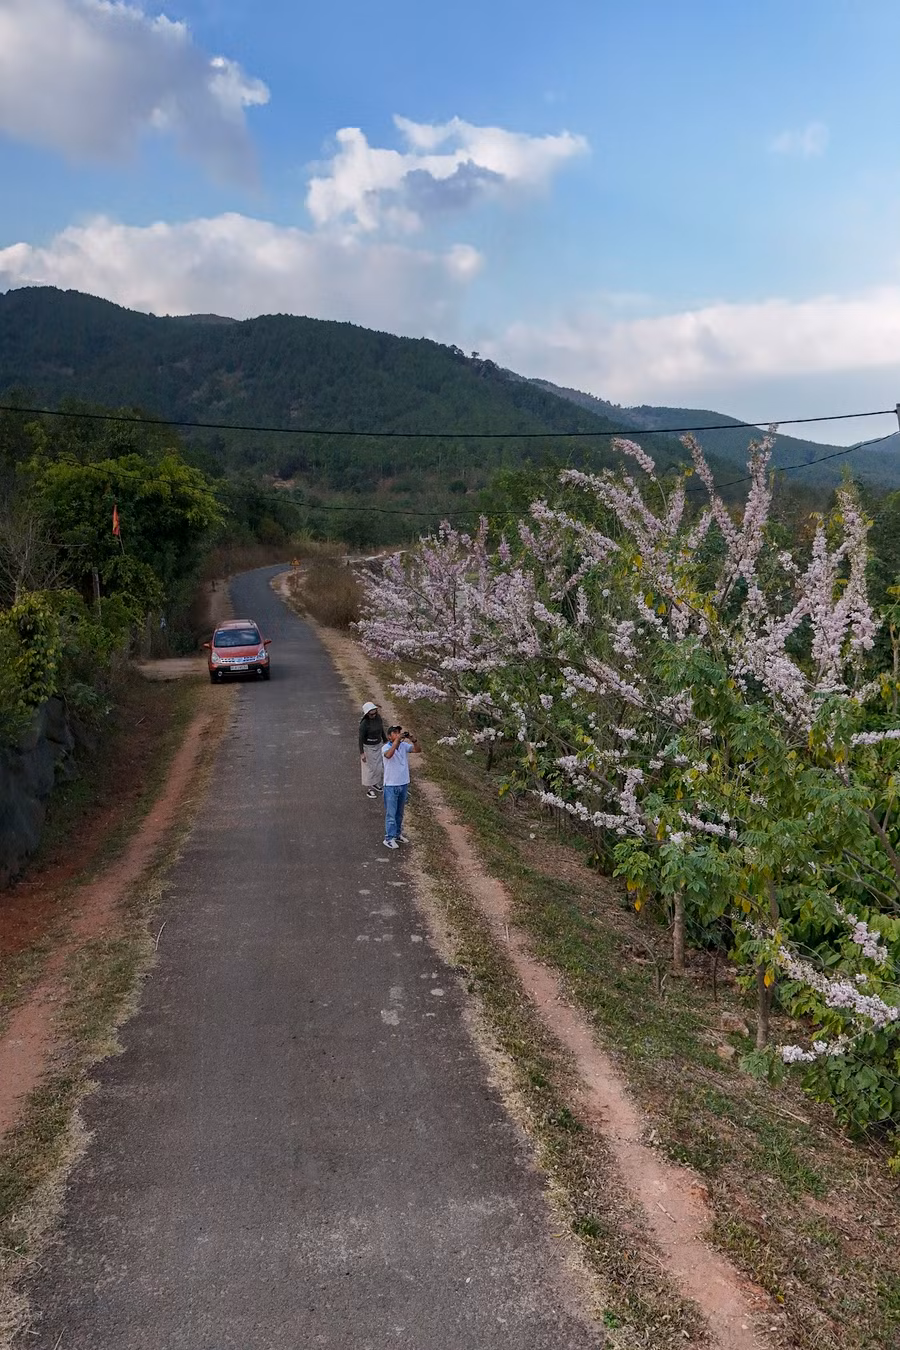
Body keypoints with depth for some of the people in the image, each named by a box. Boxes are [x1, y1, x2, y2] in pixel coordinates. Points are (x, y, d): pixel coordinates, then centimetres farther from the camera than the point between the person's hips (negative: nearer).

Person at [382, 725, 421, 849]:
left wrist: (413, 739, -26)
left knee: (400, 812, 18)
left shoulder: (404, 746, 0)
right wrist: (397, 740, -38)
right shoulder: (385, 748, -14)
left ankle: (398, 834, 31)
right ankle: (389, 838, 7)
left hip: (404, 784, 5)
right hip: (391, 785, -5)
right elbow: (388, 755, -37)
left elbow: (418, 750, -10)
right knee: (391, 813, 0)